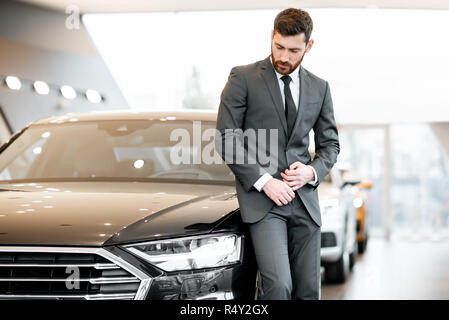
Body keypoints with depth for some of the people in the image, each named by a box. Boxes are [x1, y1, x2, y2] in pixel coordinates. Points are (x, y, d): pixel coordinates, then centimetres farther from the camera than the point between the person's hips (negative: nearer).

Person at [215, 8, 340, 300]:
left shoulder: (319, 88, 14)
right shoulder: (243, 78, 0)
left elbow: (330, 144, 19)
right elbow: (226, 138, -5)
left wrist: (312, 171, -3)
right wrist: (264, 181, -13)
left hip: (305, 201, 5)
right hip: (261, 199, -4)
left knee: (309, 290, 6)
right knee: (278, 285, -20)